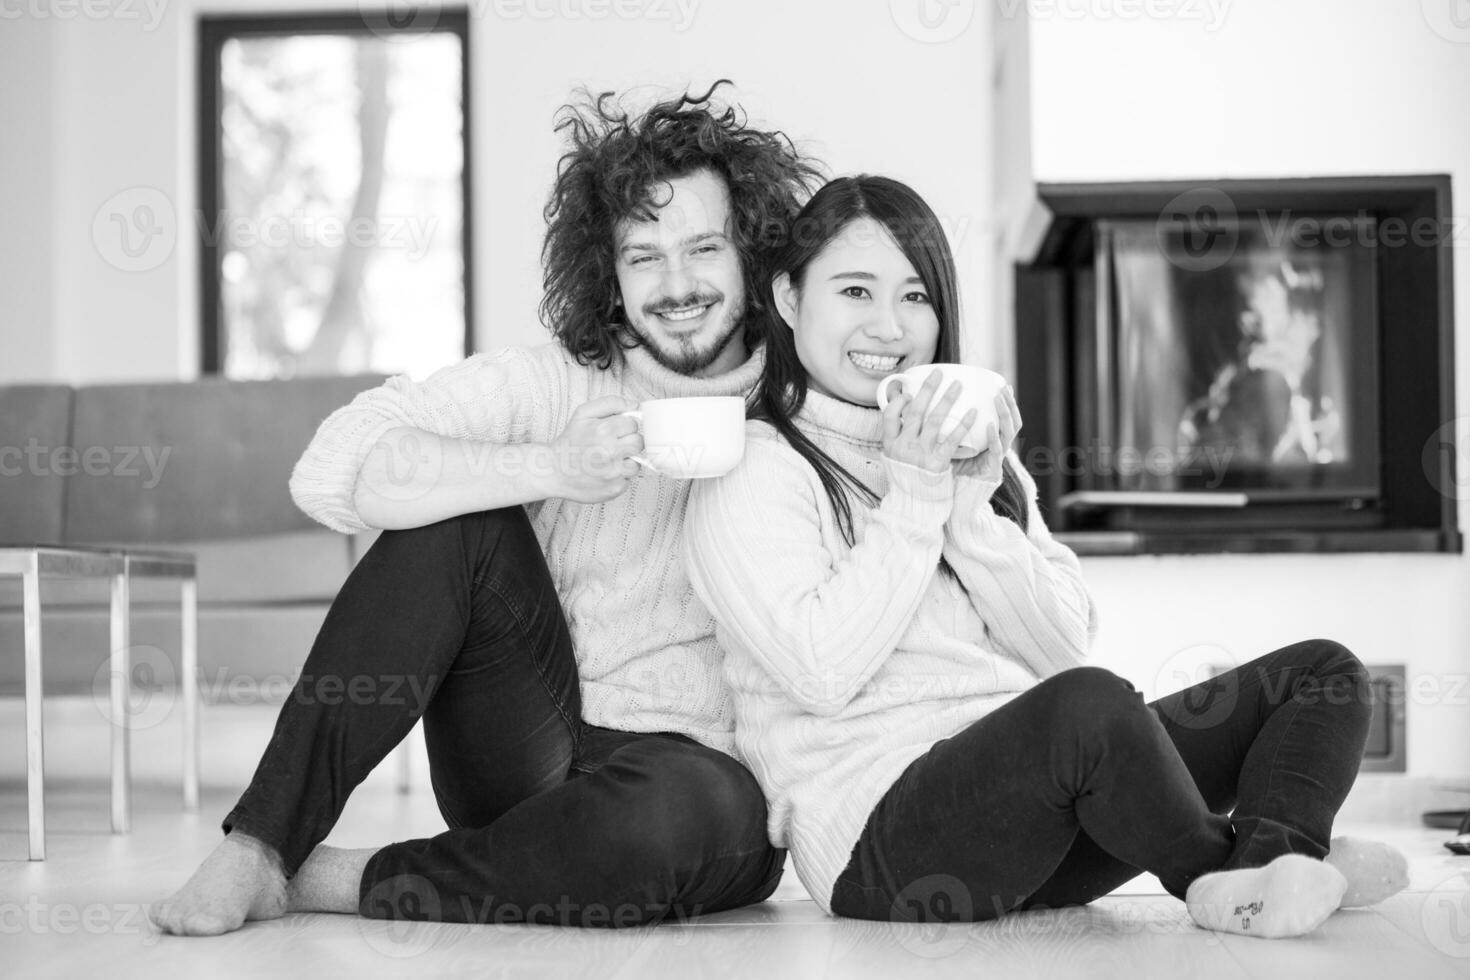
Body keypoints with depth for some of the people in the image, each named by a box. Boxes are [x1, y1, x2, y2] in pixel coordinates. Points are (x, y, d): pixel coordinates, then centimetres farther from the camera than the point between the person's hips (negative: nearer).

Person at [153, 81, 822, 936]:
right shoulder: (555, 385, -1)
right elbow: (332, 471, -15)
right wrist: (550, 469, -26)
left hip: (699, 769, 0)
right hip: (526, 758, 1)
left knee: (709, 814, -37)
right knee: (453, 520, -21)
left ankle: (347, 883, -19)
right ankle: (260, 846, -20)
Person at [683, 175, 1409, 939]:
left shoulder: (974, 448, 22)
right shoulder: (751, 470, 1)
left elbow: (1063, 652, 9)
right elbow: (822, 673, -14)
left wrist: (973, 510, -4)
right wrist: (914, 496, -11)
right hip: (880, 832, -8)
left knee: (1323, 672, -3)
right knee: (1087, 703, -38)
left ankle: (1272, 865, -32)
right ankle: (1221, 873, -14)